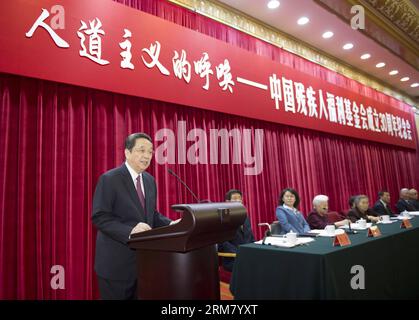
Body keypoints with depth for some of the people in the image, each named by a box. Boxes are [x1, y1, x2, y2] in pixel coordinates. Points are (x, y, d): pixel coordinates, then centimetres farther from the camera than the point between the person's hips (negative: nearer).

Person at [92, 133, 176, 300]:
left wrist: (170, 224, -5)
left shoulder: (149, 180, 8)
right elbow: (99, 217, -17)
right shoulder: (109, 179, -12)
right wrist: (130, 231, -30)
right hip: (116, 262, -6)